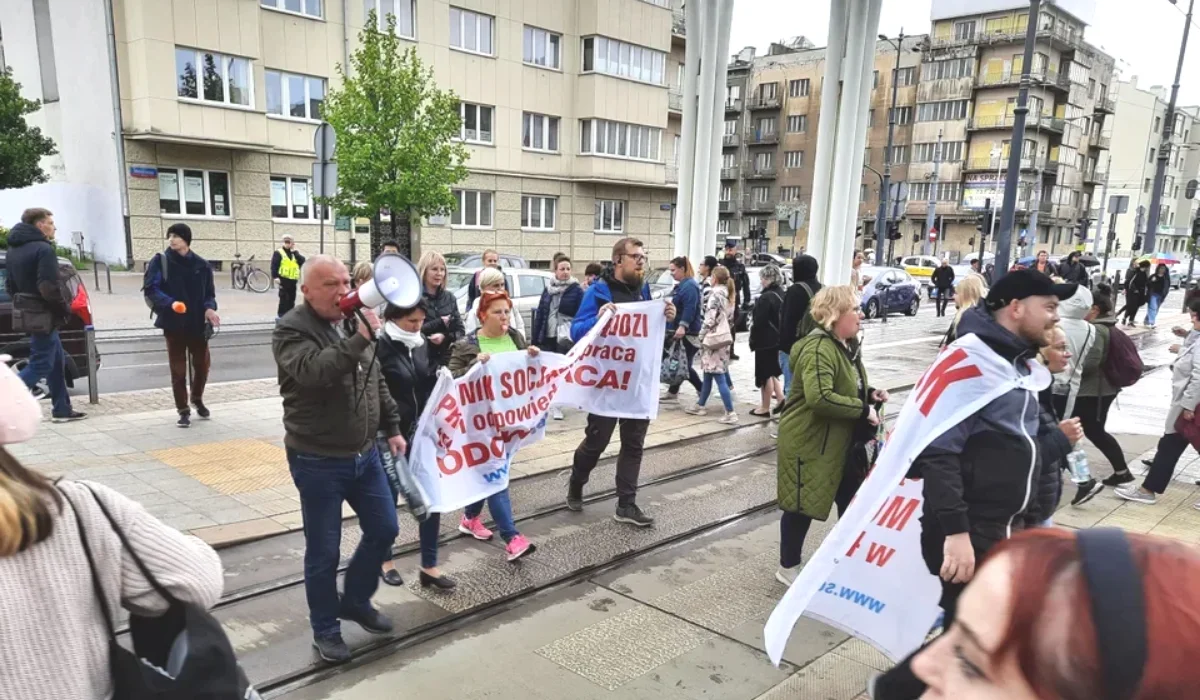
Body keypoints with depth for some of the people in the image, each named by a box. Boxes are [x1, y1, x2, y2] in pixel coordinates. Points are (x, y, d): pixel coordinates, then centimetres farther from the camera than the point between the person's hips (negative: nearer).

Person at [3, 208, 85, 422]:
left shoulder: (14, 249, 13)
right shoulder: (43, 249, -17)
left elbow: (10, 284, 18)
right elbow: (48, 287, -24)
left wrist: (23, 303, 21)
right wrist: (65, 308, -11)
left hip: (28, 313, 10)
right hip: (43, 315, -10)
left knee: (57, 361, 15)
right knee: (40, 365, -4)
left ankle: (62, 410, 20)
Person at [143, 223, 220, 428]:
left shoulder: (201, 265, 4)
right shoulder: (160, 261, -3)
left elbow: (209, 293, 8)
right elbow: (150, 289, -10)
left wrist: (209, 308, -12)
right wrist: (170, 303, -27)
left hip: (198, 323, 2)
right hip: (174, 323, -2)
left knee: (202, 364, 9)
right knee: (178, 368, 3)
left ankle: (197, 399, 36)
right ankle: (183, 410, 14)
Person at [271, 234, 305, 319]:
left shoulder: (295, 253, 13)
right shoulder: (278, 253, -3)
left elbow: (302, 261, -2)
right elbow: (274, 265, -8)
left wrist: (295, 252, -7)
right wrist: (275, 277, -16)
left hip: (293, 280, 5)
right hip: (283, 279, -5)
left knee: (291, 299, 11)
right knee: (284, 298, -9)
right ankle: (280, 315, -3)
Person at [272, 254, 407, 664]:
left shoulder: (354, 321, 7)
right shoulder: (292, 331, -14)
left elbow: (378, 382, 16)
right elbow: (314, 372, -35)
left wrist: (392, 428, 15)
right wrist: (359, 340, -38)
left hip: (365, 455, 7)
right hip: (319, 462, -7)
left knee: (384, 530, 15)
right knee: (324, 551, 6)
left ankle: (355, 601, 37)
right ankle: (325, 629, 26)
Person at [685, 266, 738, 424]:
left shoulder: (716, 294, -12)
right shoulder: (728, 294, 14)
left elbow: (710, 319, -17)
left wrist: (701, 337, -8)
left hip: (713, 340, -9)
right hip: (724, 338, 9)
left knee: (719, 377, -9)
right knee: (708, 374, 18)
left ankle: (730, 413, -10)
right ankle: (700, 405, 28)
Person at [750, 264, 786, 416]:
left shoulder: (766, 297, -20)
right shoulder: (781, 294, 8)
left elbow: (759, 323, -19)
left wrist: (753, 341, -8)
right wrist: (780, 335, 19)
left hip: (765, 341, -9)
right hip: (777, 339, 9)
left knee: (765, 374, 1)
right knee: (772, 372, 20)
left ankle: (765, 408, 10)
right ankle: (780, 398, 16)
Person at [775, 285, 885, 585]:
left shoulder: (848, 345, 9)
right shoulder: (819, 349, -24)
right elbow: (820, 397, -37)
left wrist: (869, 394, 3)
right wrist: (863, 410, -27)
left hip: (840, 442, 10)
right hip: (808, 443, -10)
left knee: (852, 501, 17)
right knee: (802, 506, 5)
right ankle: (788, 568, 23)